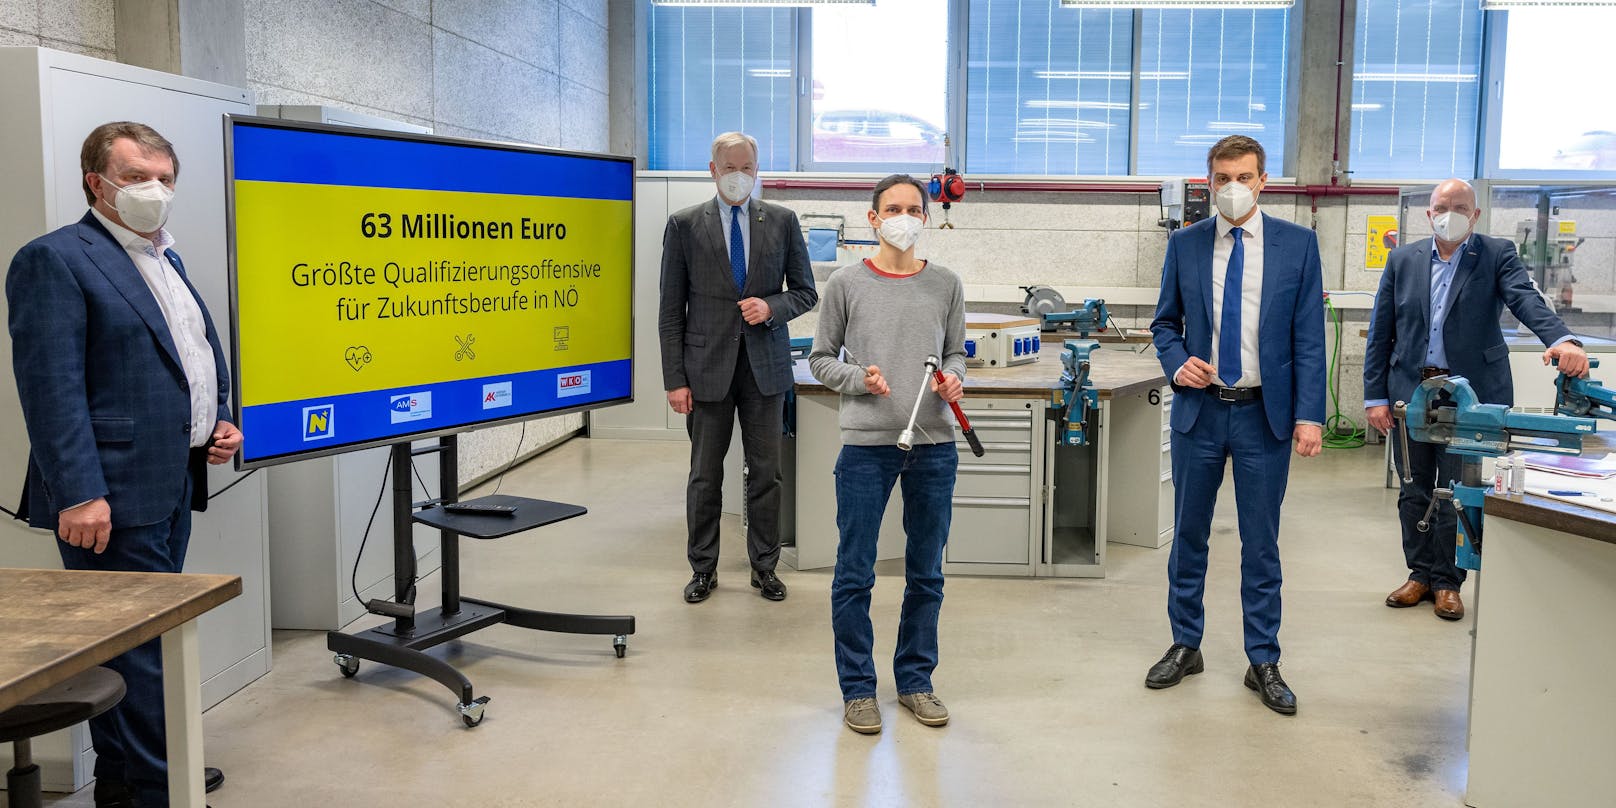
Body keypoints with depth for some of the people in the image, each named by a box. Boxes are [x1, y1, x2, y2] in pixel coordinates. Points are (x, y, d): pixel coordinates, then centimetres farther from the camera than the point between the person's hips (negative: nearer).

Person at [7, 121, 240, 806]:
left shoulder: (166, 259, 18)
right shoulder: (55, 260, -10)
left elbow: (196, 357, 27)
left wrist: (218, 419, 9)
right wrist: (79, 494, -23)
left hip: (172, 490, 9)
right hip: (113, 494, -9)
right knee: (139, 642, -3)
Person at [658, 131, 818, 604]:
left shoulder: (782, 222, 5)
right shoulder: (684, 225, 1)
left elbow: (806, 291, 9)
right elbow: (671, 310, 0)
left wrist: (772, 307, -12)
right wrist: (674, 378, -5)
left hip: (765, 365, 1)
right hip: (708, 366, -1)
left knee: (766, 472, 6)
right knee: (704, 474, 7)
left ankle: (764, 566, 20)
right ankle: (703, 568, 20)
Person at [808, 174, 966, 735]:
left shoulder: (946, 286, 7)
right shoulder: (846, 284, 1)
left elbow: (955, 353, 15)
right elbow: (821, 359, 6)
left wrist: (954, 381, -6)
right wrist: (859, 379, -12)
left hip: (933, 446, 3)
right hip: (866, 444, -2)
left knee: (926, 573, 12)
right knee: (854, 574, 3)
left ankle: (915, 679, 28)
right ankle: (857, 687, 19)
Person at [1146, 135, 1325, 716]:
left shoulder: (1298, 244, -1)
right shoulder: (1185, 245, 4)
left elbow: (1309, 337, -2)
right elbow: (1166, 322, 11)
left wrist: (1308, 415, -9)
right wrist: (1178, 362, -10)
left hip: (1266, 414, -1)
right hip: (1199, 409, 2)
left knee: (1261, 543, 6)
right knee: (1189, 535, 11)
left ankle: (1263, 663, 19)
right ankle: (1185, 647, 27)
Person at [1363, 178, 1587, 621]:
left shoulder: (1497, 255, 0)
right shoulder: (1403, 260, 6)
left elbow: (1528, 301, -18)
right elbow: (1380, 333, 6)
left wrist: (1562, 340, -39)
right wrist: (1376, 396, 0)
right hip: (1410, 391, 3)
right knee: (1414, 491, 10)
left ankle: (1446, 581, 18)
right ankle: (1421, 574, 25)